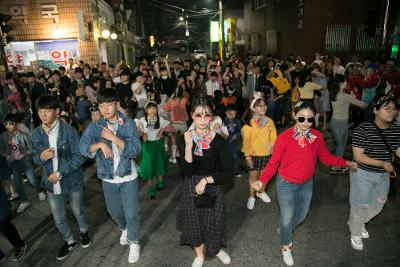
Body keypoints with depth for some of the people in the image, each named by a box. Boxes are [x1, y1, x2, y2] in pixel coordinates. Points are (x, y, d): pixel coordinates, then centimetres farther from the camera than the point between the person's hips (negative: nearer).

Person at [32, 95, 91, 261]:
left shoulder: (69, 131, -18)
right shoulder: (36, 134, -5)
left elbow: (79, 158, -16)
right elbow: (34, 158, 5)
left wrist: (59, 173, -21)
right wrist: (41, 157, -18)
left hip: (72, 181, -3)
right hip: (51, 183, 4)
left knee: (78, 211, 20)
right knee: (58, 218, 17)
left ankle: (83, 231, 50)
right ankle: (69, 241, 43)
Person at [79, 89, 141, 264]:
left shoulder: (129, 124, -11)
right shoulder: (95, 126, -5)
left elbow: (136, 150, -17)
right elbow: (83, 148, -12)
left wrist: (114, 138, -25)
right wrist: (100, 144, -28)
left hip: (128, 177, -3)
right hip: (108, 178, 3)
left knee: (131, 213, 4)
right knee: (114, 211, 22)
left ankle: (134, 242, 30)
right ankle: (124, 229, 54)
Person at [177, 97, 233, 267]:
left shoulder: (218, 141, -13)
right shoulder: (185, 139, -10)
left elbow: (228, 174, -12)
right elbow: (188, 172, -18)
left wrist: (206, 180, -20)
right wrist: (188, 147, -29)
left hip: (213, 189, -1)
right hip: (191, 189, 2)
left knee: (213, 225, 12)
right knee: (194, 225, 17)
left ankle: (217, 249, 49)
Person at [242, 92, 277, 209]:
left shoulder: (269, 121, -4)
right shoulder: (249, 124, -14)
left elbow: (273, 138, 2)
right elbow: (246, 141, -11)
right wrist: (248, 156, -11)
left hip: (267, 154, 3)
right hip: (254, 155, -3)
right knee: (253, 176, 9)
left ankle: (261, 192, 43)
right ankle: (251, 197, 29)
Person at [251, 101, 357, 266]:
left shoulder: (317, 136, -9)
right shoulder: (284, 137, -23)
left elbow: (325, 157, 5)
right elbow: (273, 162, -16)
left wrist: (346, 163, -3)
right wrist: (262, 180, -27)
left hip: (307, 184, 5)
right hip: (286, 184, -5)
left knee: (301, 215, 25)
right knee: (287, 218, 12)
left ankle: (285, 229, 57)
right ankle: (286, 247, 41)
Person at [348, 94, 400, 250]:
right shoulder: (363, 129, -22)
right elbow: (357, 156, -22)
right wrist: (382, 163, -28)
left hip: (384, 175, 6)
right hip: (363, 175, -6)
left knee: (377, 206, 23)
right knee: (361, 206, 10)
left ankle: (360, 223, 51)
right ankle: (355, 233, 36)